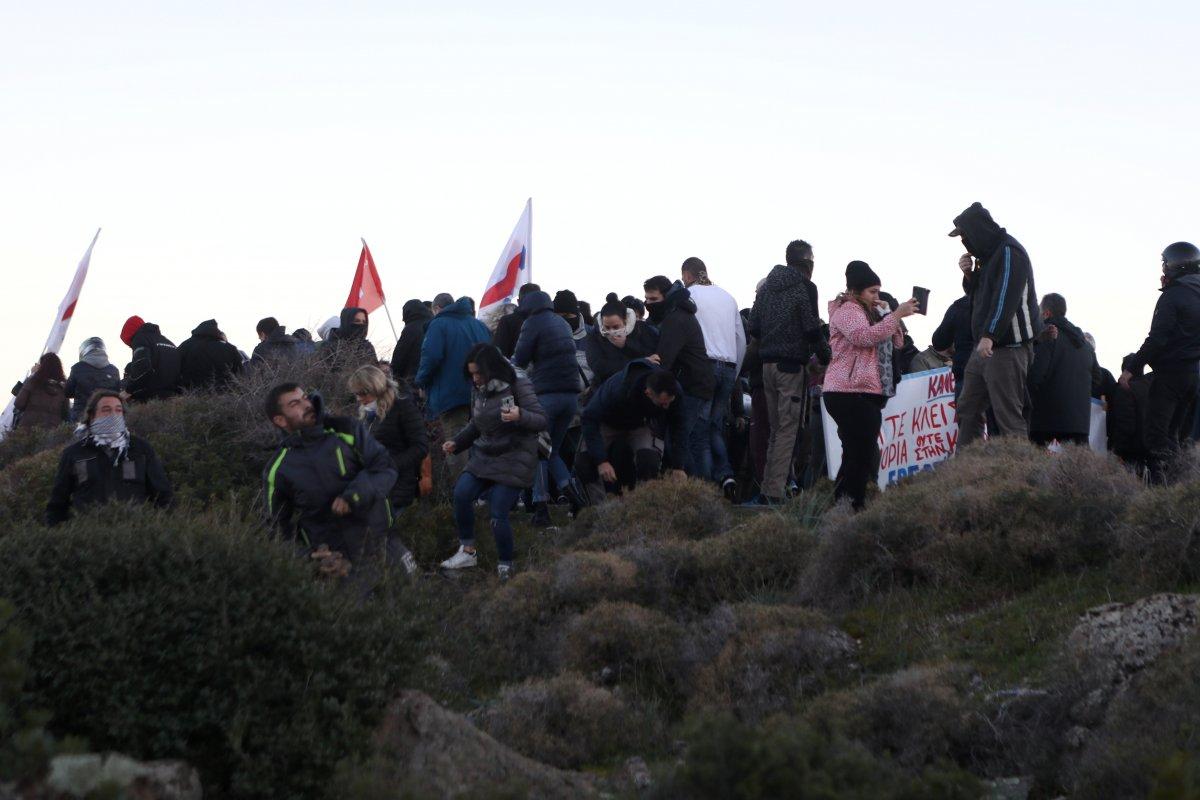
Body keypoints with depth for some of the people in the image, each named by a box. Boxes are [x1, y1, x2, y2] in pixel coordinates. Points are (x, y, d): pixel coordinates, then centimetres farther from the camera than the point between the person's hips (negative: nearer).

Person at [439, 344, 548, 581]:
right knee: (461, 494, -19)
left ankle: (506, 567, 5)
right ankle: (467, 551, -5)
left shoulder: (518, 386, -9)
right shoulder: (478, 390, 9)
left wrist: (520, 415, -31)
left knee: (498, 515, -14)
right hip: (484, 458, 6)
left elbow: (542, 420, -12)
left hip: (513, 462, -6)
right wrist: (457, 443, 10)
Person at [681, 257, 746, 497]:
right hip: (728, 367, 5)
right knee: (715, 427, 11)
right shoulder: (728, 297, 18)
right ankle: (725, 475, -8)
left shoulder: (688, 296, 0)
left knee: (699, 431, -3)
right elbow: (742, 340, 20)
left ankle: (705, 484, -11)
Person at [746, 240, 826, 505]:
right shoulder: (804, 287, -7)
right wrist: (825, 355, 2)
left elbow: (753, 327, 11)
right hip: (792, 364, -7)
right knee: (788, 428, -6)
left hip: (767, 364, 7)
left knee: (775, 428, 15)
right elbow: (812, 328, -11)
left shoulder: (767, 287, 13)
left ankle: (767, 489, 14)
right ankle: (776, 492, -12)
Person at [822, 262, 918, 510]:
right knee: (861, 454, -16)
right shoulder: (847, 310, -5)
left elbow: (897, 342, 24)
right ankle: (851, 505, -17)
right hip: (848, 393, -10)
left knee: (857, 455, 8)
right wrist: (896, 315, -24)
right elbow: (864, 336, -24)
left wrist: (886, 314, 8)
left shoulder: (870, 312, 26)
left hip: (869, 394, 10)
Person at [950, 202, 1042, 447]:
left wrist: (989, 336, -29)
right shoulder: (989, 254, 19)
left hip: (1007, 347, -10)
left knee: (1008, 417, -11)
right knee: (968, 410, 12)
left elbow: (1006, 297, -22)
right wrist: (969, 275, 8)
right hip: (984, 346, 10)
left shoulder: (1010, 252, -11)